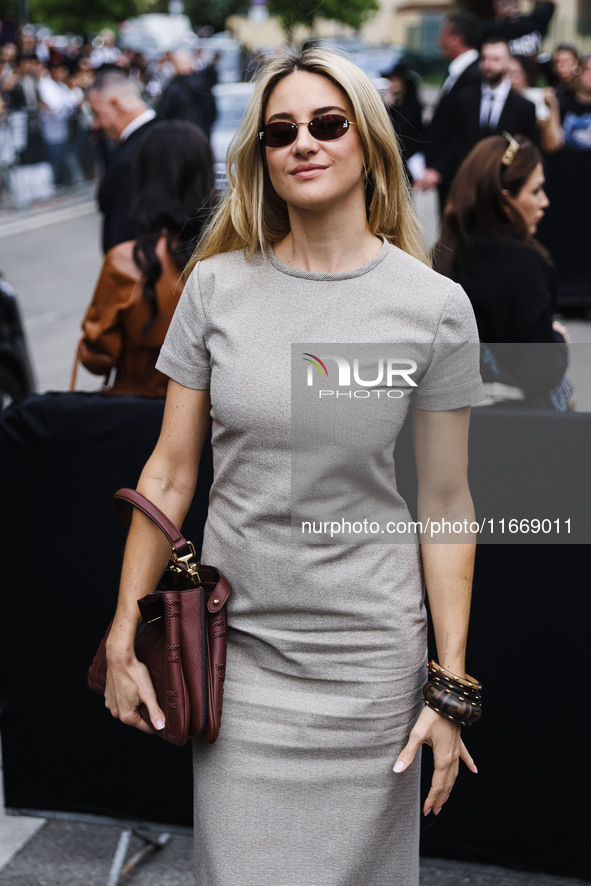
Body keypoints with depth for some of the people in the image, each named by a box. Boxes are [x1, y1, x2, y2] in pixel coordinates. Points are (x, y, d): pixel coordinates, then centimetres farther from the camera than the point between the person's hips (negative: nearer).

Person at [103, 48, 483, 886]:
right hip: (234, 639, 1)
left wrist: (451, 686, -5)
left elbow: (445, 502, -3)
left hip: (368, 653, -1)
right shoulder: (218, 284, -2)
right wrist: (123, 635, 3)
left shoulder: (434, 306, -6)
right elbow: (171, 471, 2)